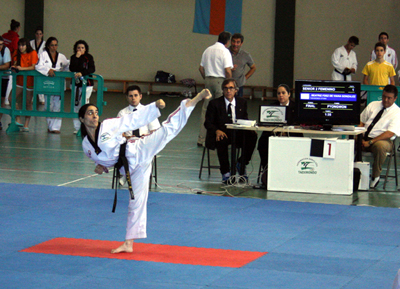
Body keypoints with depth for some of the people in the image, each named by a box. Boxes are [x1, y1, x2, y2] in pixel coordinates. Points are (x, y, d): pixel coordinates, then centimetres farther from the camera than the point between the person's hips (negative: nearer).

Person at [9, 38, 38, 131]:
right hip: (20, 80, 5)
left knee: (28, 103, 0)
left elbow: (33, 67, -15)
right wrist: (14, 67, -18)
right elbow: (15, 64, 6)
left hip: (30, 80, -5)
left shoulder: (33, 53, -9)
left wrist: (21, 68, -25)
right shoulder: (17, 53, 5)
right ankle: (18, 120, 2)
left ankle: (26, 125, 7)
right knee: (11, 99, -9)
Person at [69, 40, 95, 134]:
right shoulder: (73, 57, 6)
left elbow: (92, 69, -14)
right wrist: (76, 58, -14)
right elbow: (72, 69, -9)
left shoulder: (89, 57, -1)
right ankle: (76, 127, 11)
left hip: (86, 84, -3)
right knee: (75, 105, 3)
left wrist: (82, 73, -28)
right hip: (75, 83, 3)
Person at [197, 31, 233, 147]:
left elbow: (201, 68, 13)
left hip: (208, 79, 6)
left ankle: (201, 139, 7)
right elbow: (228, 71, -15)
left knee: (205, 109, 8)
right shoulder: (225, 51, -8)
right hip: (220, 80, -6)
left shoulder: (207, 50, 12)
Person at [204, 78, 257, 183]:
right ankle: (225, 173, -26)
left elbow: (245, 120, 16)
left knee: (252, 136, -27)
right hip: (221, 134, -3)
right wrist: (217, 131, -23)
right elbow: (208, 123, -1)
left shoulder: (242, 102, 13)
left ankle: (241, 164, -7)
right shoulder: (214, 103, 2)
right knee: (222, 141, -39)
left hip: (238, 133, 3)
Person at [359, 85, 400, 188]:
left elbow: (390, 133, -13)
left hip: (383, 140, -4)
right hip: (364, 138, 4)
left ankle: (375, 176, -21)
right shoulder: (373, 105, 15)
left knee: (380, 146, -40)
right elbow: (361, 122, 15)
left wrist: (370, 142, -21)